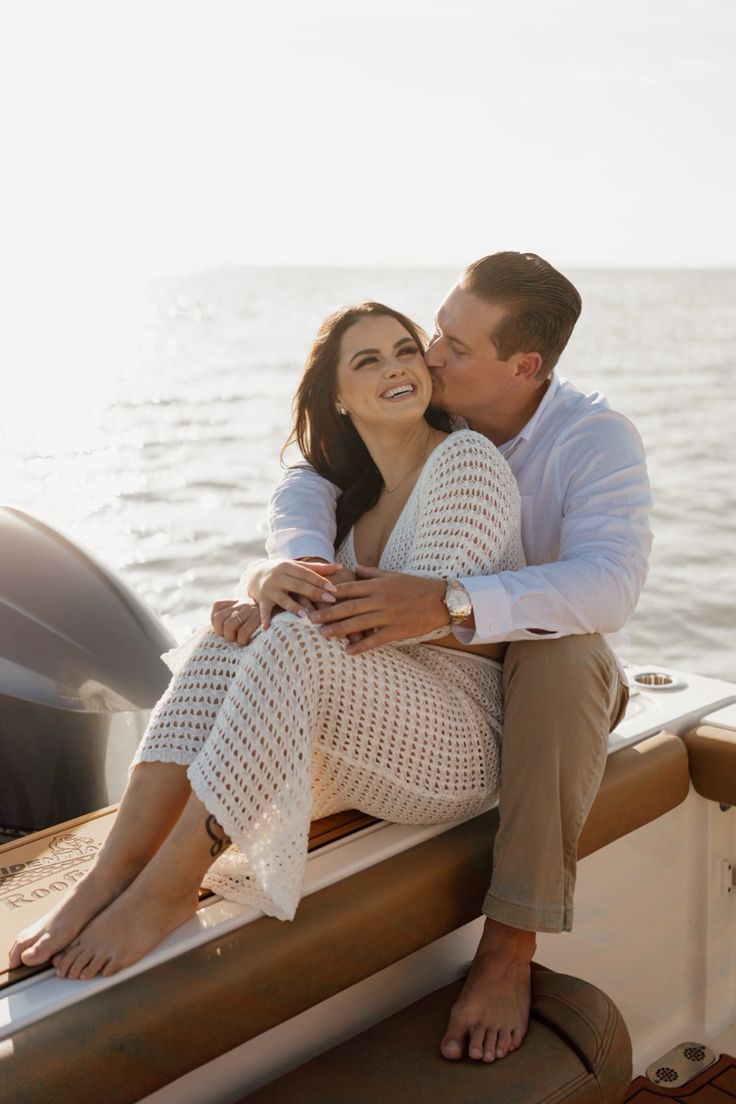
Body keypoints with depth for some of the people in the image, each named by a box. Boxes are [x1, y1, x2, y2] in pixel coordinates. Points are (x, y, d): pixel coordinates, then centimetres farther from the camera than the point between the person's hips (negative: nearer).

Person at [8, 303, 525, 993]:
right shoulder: (353, 492, 15)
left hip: (459, 743, -6)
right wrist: (272, 598, -17)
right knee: (223, 641, -19)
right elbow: (324, 607, 7)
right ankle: (112, 874, -28)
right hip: (369, 722, 6)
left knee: (291, 645, -33)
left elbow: (432, 610, -16)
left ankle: (168, 888, -29)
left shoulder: (466, 459, -7)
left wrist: (289, 605, -18)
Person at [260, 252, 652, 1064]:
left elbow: (609, 585, -37)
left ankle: (509, 948, -35)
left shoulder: (598, 440, -20)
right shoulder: (424, 415, -6)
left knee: (562, 652, -40)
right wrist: (303, 563, -38)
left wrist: (446, 605, -51)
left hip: (551, 676, -4)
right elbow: (309, 482, -13)